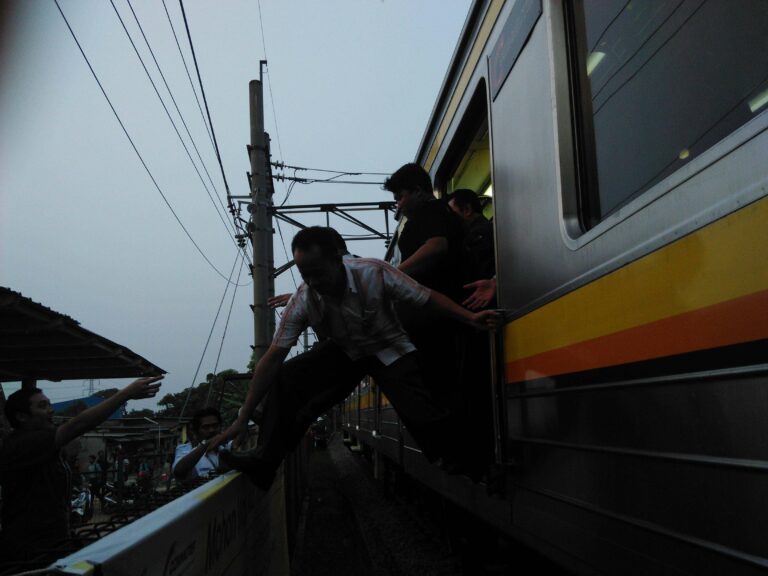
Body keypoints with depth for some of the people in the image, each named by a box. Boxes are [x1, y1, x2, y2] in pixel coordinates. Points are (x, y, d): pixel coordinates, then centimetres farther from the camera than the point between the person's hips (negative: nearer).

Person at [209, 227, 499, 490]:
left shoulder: (374, 273, -29)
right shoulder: (302, 300, -21)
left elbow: (428, 297, -19)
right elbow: (273, 357, -21)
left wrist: (471, 318, -32)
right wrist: (243, 418, -24)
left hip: (390, 349, -3)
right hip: (344, 352, 3)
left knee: (426, 421, -25)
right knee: (287, 377, -20)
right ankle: (265, 462, -9)